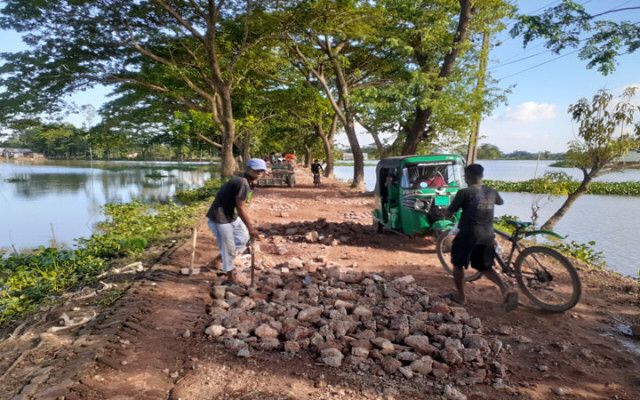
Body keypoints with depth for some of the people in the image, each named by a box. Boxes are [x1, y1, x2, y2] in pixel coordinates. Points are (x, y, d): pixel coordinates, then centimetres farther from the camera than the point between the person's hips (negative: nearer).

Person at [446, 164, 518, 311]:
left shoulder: (464, 192, -14)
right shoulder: (491, 192, 5)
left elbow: (450, 212, -11)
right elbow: (501, 202, 27)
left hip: (468, 235, -5)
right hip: (487, 237, 6)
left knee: (458, 264, 15)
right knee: (485, 267, 19)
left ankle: (460, 296, 23)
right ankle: (506, 289, -2)